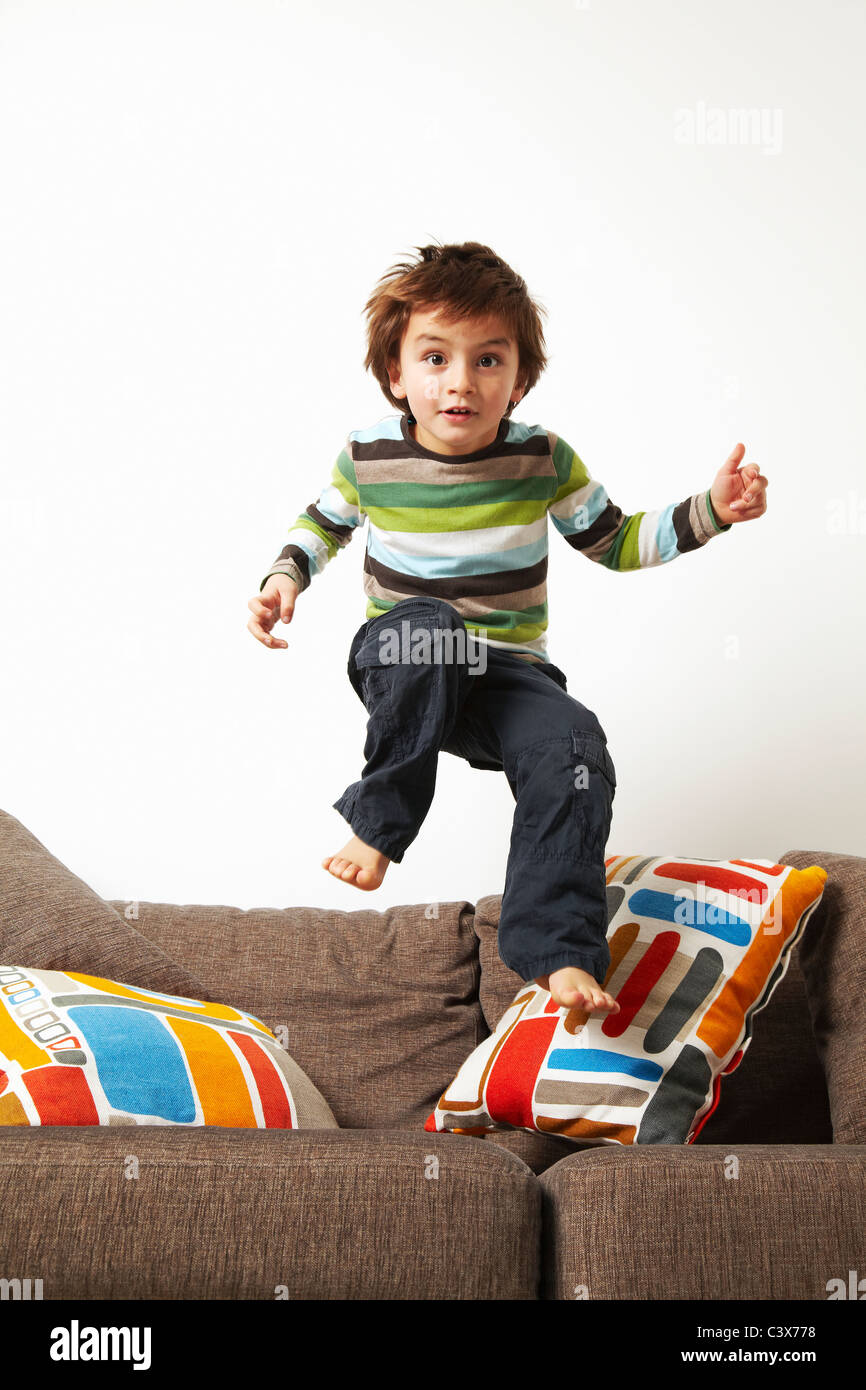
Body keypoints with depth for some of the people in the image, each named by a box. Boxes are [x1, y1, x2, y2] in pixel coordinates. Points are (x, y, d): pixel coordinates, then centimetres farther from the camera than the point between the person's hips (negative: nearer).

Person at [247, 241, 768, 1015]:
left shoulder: (544, 460, -6)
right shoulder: (369, 457, -6)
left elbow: (615, 543, 6)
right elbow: (324, 522, 16)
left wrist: (710, 511, -8)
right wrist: (286, 579, -3)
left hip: (507, 675, 1)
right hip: (404, 669, 0)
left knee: (574, 746, -30)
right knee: (426, 626, -37)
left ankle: (558, 949, -22)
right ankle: (380, 821, -21)